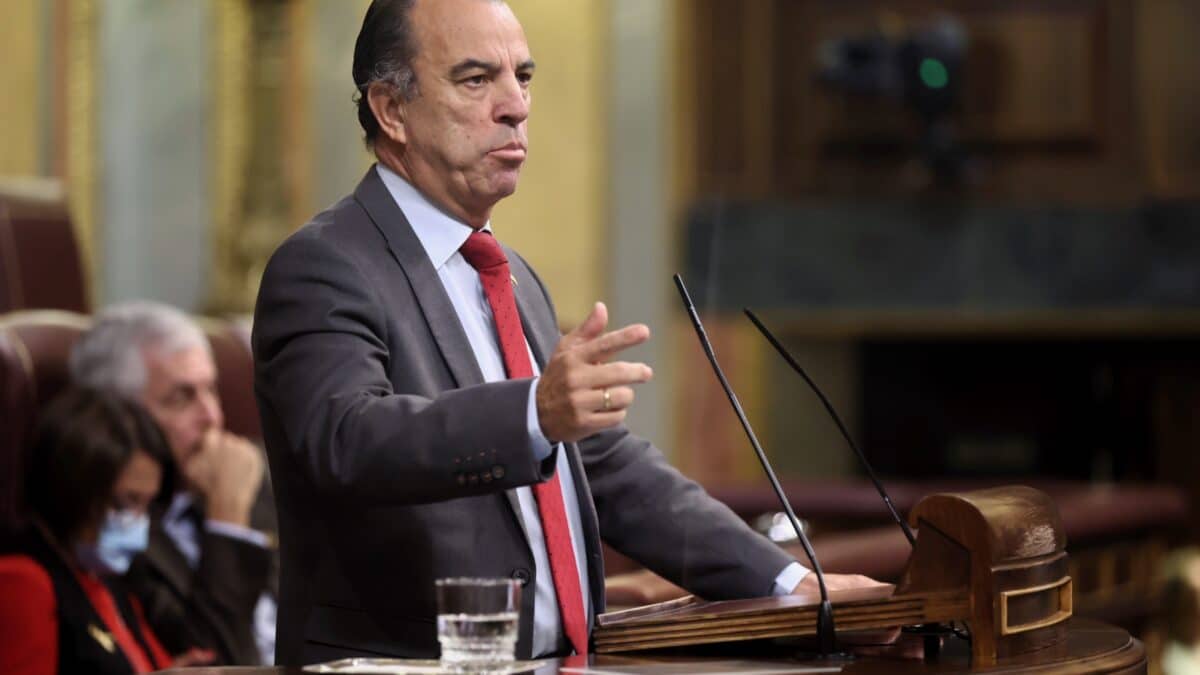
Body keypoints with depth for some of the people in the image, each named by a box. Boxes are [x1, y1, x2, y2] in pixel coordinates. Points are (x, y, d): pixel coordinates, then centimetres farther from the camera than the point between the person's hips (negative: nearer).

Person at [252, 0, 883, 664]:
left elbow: (610, 467, 21)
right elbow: (350, 436, -26)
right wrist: (536, 413, -41)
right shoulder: (319, 269, -8)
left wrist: (788, 584, 11)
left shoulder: (511, 278, 19)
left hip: (560, 659, 7)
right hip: (401, 663, -7)